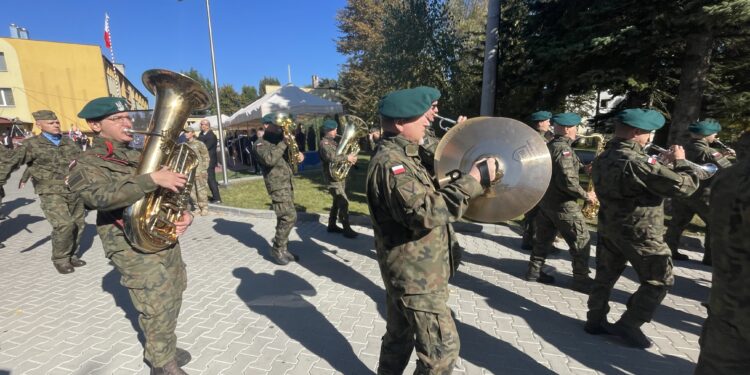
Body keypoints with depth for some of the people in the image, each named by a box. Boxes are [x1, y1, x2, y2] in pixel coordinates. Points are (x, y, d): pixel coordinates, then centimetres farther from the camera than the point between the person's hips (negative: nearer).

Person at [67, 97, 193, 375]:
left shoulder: (142, 155, 12)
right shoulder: (87, 165, -7)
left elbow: (173, 187, 12)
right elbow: (101, 196, -28)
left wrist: (185, 213, -8)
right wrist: (152, 179, -37)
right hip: (134, 249, -6)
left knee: (172, 300, 18)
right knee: (158, 310, 2)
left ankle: (164, 349, 41)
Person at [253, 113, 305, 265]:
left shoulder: (280, 140, 18)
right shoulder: (261, 144, -5)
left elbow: (290, 156, 23)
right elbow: (269, 159, -25)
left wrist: (299, 154, 0)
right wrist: (284, 143, -23)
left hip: (288, 183, 8)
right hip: (277, 185, -8)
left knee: (284, 218, 11)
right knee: (289, 217, -14)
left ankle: (282, 248, 22)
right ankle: (277, 250, 0)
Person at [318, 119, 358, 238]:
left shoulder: (334, 142, 18)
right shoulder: (324, 143, -12)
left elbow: (339, 155, 19)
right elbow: (331, 157, -29)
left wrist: (350, 158, -1)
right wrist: (347, 158, -25)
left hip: (340, 176, 9)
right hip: (332, 177, -9)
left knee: (337, 202, 15)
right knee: (344, 202, -11)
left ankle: (332, 225, 26)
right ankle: (347, 229, -5)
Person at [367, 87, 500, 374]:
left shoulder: (400, 156, 11)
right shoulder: (390, 162, -23)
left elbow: (425, 197, 16)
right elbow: (425, 212, -34)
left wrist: (461, 179, 5)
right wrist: (473, 179, -27)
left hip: (408, 271, 10)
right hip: (416, 275, -10)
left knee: (399, 337, 23)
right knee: (442, 348, 4)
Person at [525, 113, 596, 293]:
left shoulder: (549, 146, 10)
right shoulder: (563, 148, -19)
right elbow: (567, 181, -26)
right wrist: (586, 195, -14)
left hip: (546, 200, 9)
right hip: (563, 204, -9)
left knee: (544, 238, 16)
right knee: (581, 241, 3)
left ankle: (534, 270, 23)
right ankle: (581, 279, 12)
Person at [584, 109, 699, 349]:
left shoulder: (604, 158, 3)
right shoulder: (636, 162, -25)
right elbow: (684, 186, -21)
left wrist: (665, 163, 10)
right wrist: (680, 161, -4)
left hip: (608, 227, 8)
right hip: (640, 233, -8)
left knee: (605, 276, 17)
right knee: (659, 282, 12)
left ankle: (595, 320, 27)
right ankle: (628, 325, 16)